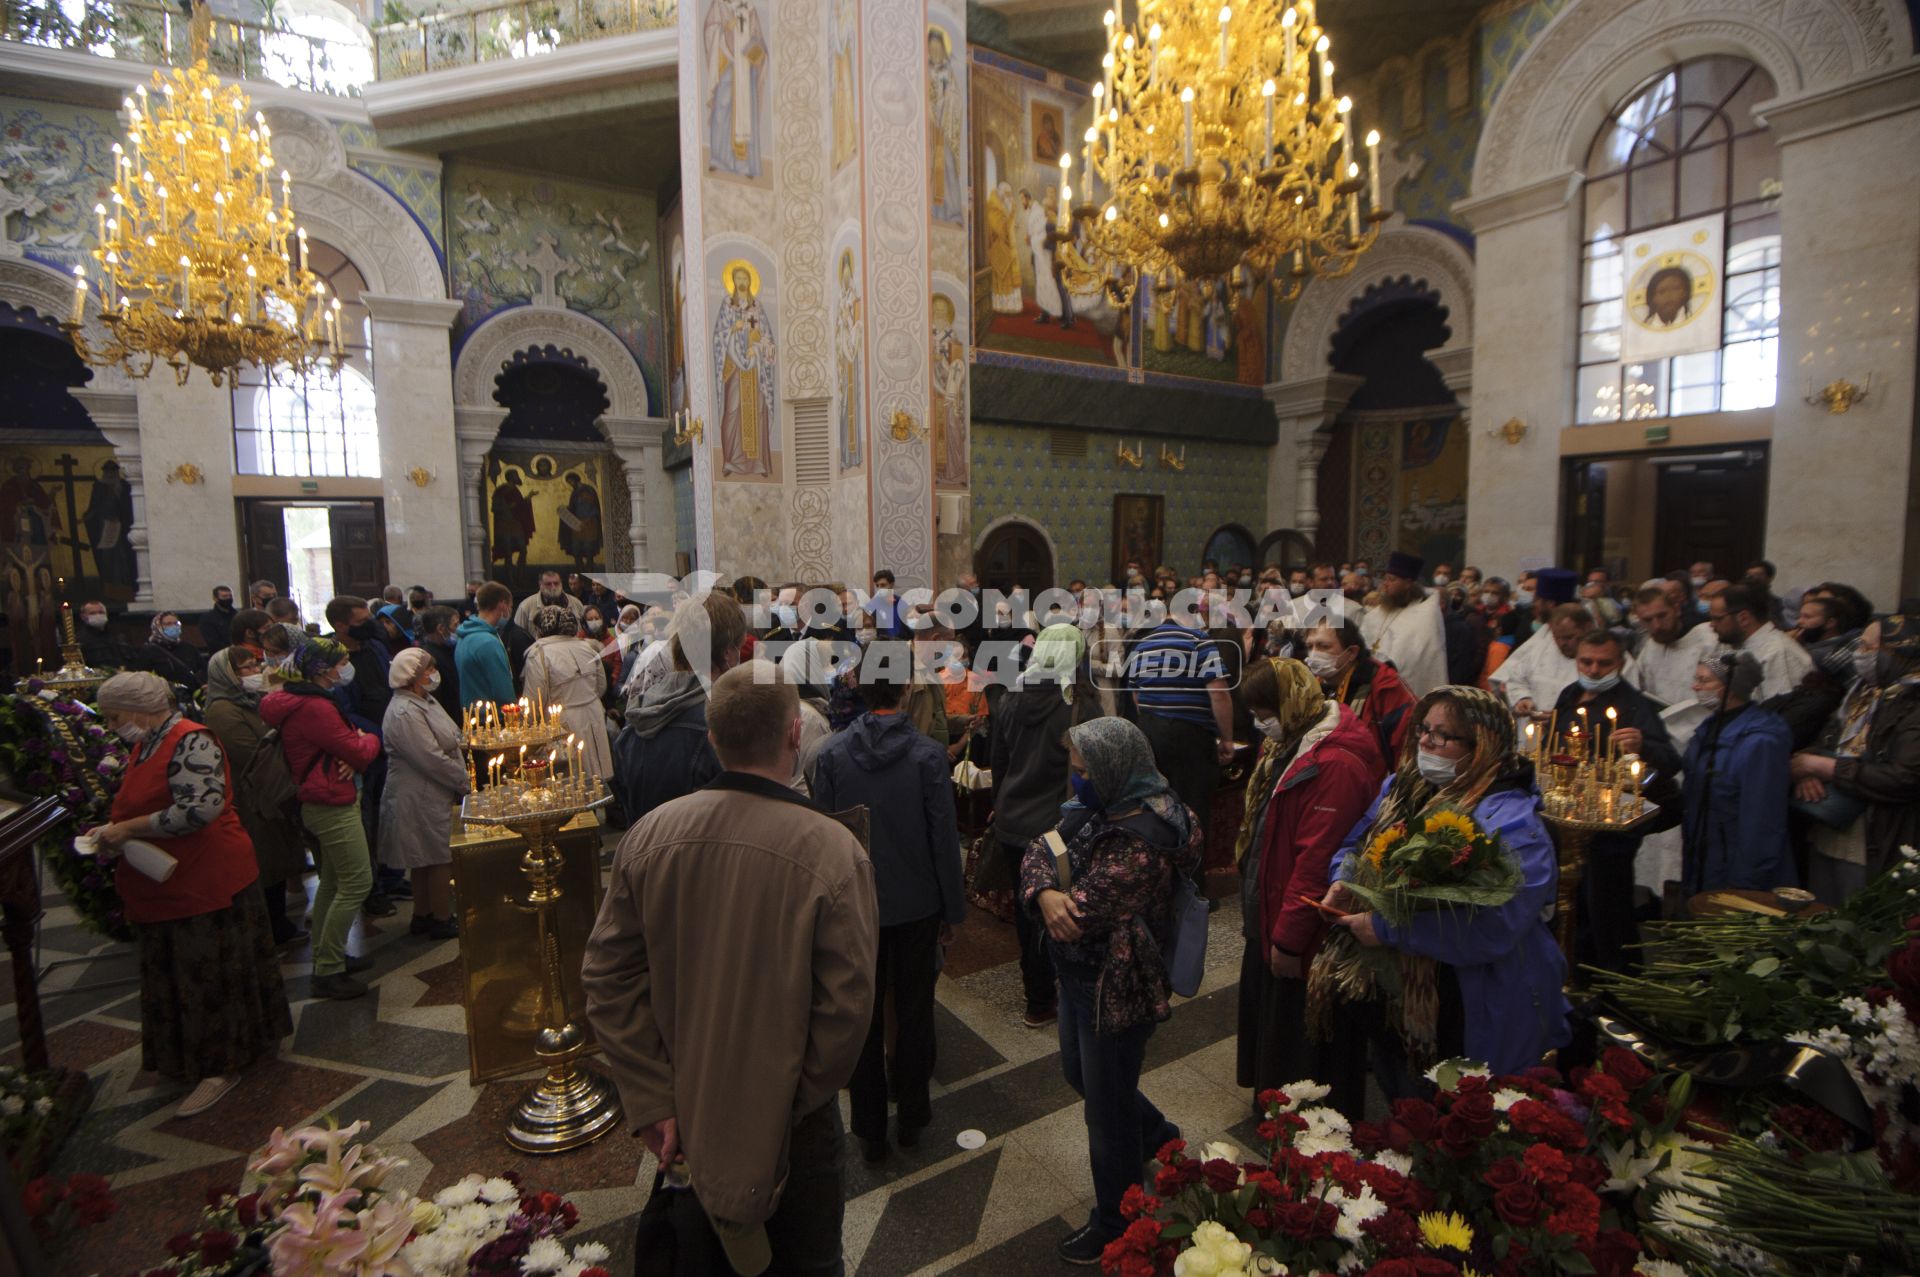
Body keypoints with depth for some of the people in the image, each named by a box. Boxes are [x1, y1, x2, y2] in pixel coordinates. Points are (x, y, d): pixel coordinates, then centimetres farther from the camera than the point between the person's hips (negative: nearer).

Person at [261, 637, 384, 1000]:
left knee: (333, 882, 20)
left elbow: (340, 742, 11)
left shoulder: (297, 699, 10)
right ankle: (328, 971, 3)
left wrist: (350, 757, -11)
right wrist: (369, 739, 3)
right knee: (357, 884, -5)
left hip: (322, 803, 11)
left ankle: (327, 957, 33)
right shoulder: (314, 707, -23)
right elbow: (359, 751, -20)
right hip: (333, 806, -11)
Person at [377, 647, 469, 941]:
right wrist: (464, 782, -14)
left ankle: (422, 917, 29)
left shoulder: (425, 701, 11)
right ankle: (442, 922, 12)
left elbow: (450, 743, 16)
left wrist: (461, 778, 7)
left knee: (425, 860, 18)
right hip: (421, 798, -10)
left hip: (431, 795, 10)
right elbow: (432, 759, -24)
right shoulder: (404, 713, -22)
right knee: (440, 858, 0)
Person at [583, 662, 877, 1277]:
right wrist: (798, 1103, -5)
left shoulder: (650, 835, -15)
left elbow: (607, 979, -9)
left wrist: (652, 1103, -2)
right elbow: (847, 1007, -22)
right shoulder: (832, 850, -27)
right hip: (786, 1120, -3)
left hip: (683, 1111, 4)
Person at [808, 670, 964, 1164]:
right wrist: (953, 909, 0)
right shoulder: (928, 754, -15)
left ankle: (869, 1128, 29)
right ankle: (912, 1116, 33)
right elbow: (944, 837, -11)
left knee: (864, 1016, 16)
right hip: (917, 904, -1)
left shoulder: (830, 754, -11)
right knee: (914, 1010, 17)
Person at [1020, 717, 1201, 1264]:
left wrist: (1060, 899, -11)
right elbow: (1037, 853, -7)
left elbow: (1074, 919, -32)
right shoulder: (1098, 808, -4)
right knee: (1080, 1073, 29)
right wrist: (1045, 892, -27)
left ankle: (1114, 1226, 38)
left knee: (1107, 1111, 13)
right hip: (1079, 974, 9)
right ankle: (1158, 1136, 54)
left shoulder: (1138, 840, -32)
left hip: (1115, 988, -9)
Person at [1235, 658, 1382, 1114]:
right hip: (1267, 916, 10)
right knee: (1266, 1009, 26)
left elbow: (1316, 860, -28)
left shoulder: (1335, 764, -29)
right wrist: (1254, 910, 17)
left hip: (1302, 938, -10)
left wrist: (1288, 940, -22)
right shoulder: (1286, 743, 4)